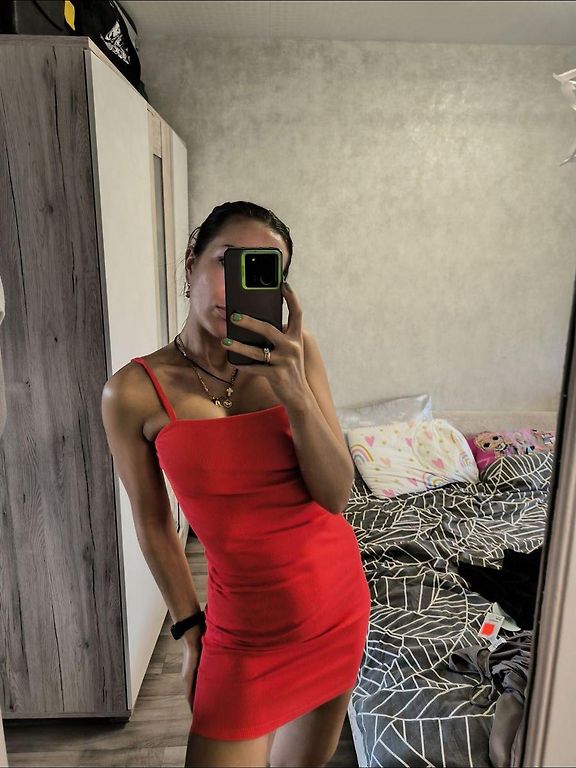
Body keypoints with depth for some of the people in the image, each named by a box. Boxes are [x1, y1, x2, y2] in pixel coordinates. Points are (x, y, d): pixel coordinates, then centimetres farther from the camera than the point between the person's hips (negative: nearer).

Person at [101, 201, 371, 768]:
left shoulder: (294, 353, -10)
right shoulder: (134, 391, -14)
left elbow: (336, 495, -13)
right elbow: (152, 521, -3)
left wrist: (293, 390, -27)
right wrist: (189, 628, 4)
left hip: (339, 602, 3)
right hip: (246, 627, -2)